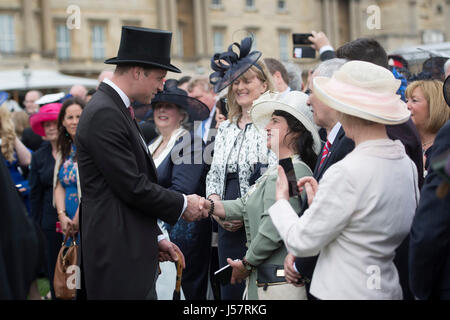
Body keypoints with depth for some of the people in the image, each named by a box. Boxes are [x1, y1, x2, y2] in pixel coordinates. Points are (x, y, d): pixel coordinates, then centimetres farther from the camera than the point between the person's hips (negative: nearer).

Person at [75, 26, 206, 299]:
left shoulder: (117, 109, 16)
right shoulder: (104, 115, -16)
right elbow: (132, 187, -18)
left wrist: (155, 237, 17)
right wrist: (183, 204, -5)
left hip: (132, 251, 10)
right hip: (119, 258, -10)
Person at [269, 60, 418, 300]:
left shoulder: (347, 172, -21)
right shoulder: (407, 165, 2)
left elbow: (302, 242, -14)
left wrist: (281, 201, 3)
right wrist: (320, 203, 14)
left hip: (345, 292, -8)